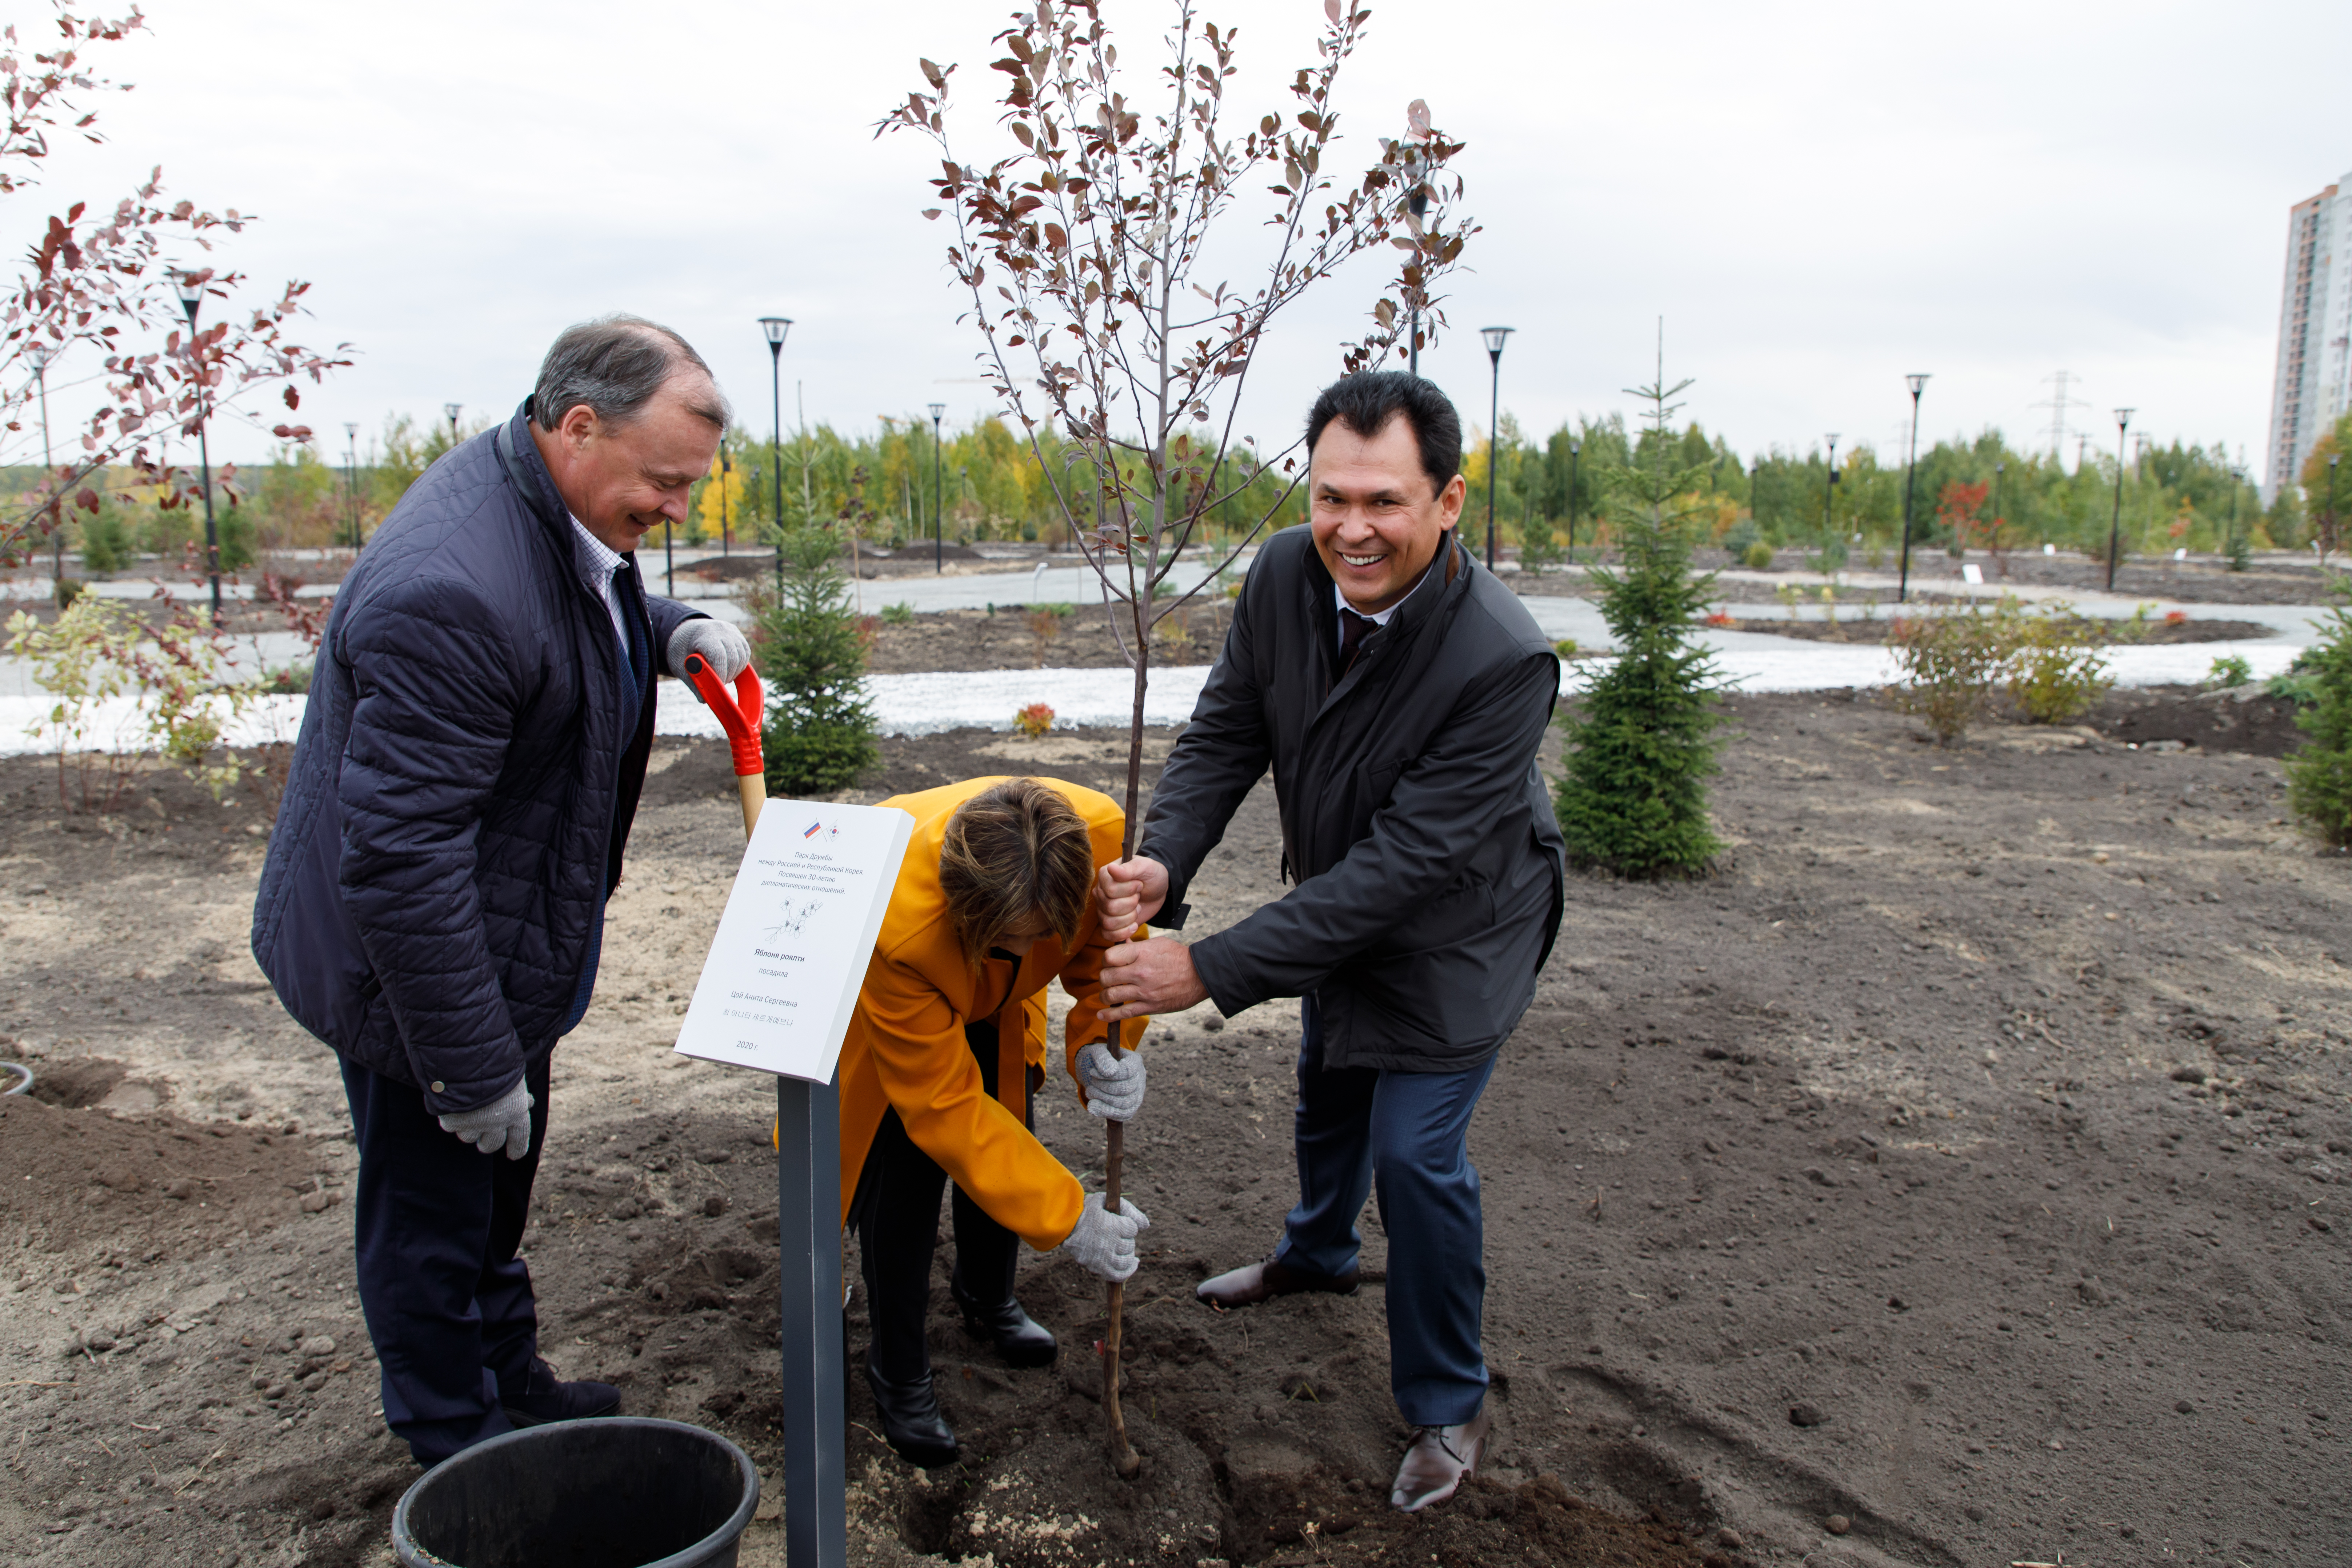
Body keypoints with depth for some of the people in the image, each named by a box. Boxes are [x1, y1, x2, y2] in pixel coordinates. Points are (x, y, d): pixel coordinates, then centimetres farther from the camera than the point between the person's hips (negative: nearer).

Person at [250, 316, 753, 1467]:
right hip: (409, 966, -10)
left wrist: (672, 631, -2)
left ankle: (508, 1380, 48)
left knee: (498, 1185, 27)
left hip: (505, 933, 10)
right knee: (430, 1217, 11)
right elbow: (398, 857, -34)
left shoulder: (562, 509, -4)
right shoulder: (452, 593, -35)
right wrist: (472, 1066, -27)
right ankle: (461, 1458, 33)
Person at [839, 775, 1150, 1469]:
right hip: (880, 1001, -4)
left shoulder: (1099, 833, -39)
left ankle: (987, 1298, 40)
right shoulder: (894, 923, -47)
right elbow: (944, 1105, -37)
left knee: (1007, 1137, 10)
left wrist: (1102, 1045, -38)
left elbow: (1108, 951, -17)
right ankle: (897, 1371, 14)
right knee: (905, 1173, -10)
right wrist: (1067, 1218, -37)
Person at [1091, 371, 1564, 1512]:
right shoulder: (1284, 575, -21)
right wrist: (1160, 866, -33)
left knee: (1415, 1152, -5)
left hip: (1455, 931, -6)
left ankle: (1448, 1407, 21)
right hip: (1338, 903, 6)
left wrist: (1213, 970, -40)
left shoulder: (1505, 662, -38)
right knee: (1327, 1093, 26)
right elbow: (1223, 735, -12)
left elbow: (1408, 862, -38)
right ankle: (1318, 1254, 57)